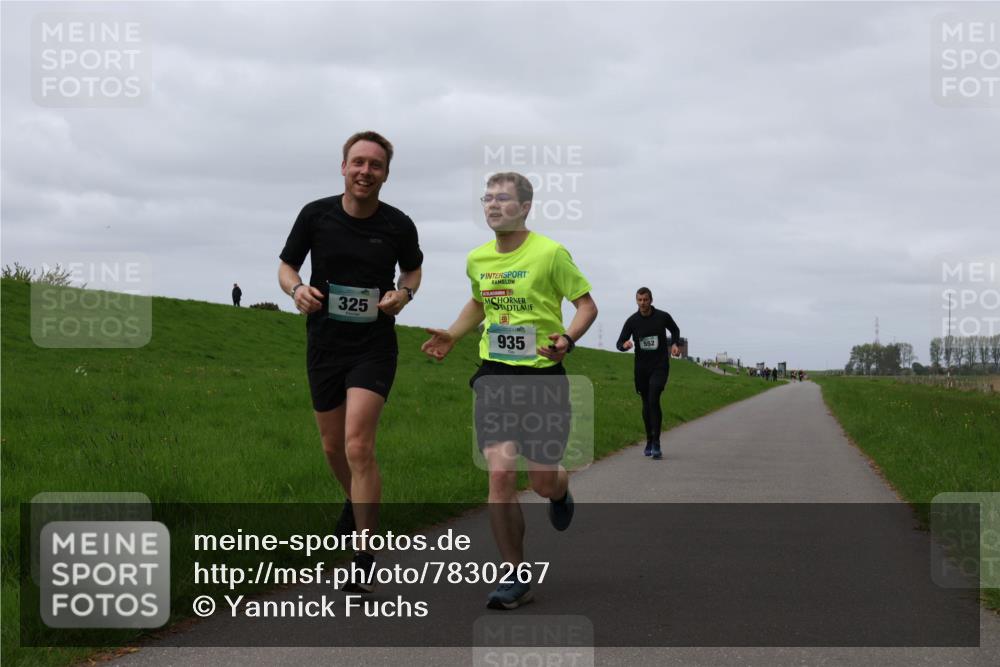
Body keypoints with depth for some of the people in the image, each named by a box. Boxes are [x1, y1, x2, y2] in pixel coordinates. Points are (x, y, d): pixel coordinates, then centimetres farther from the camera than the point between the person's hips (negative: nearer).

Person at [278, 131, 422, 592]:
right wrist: (296, 289, -17)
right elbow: (286, 266, 6)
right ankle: (357, 503, 48)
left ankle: (365, 558, -10)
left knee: (358, 445, -17)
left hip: (374, 346, -3)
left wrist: (404, 294, -8)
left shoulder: (398, 225, -5)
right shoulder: (316, 215, -5)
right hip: (324, 344, 3)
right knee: (333, 447, 14)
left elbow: (413, 269, 14)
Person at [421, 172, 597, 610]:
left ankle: (560, 492, 44)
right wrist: (451, 336, 10)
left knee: (542, 481, 2)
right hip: (494, 376, 3)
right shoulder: (477, 259, 7)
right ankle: (516, 578, 0)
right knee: (500, 475, -11)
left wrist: (567, 338, -22)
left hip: (543, 375, -3)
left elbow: (586, 303, -3)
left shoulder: (550, 253, -9)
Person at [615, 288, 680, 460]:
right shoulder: (632, 321, -3)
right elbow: (619, 344, -3)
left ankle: (656, 444, -18)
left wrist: (675, 344, 0)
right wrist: (625, 345, -26)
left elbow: (675, 330, 18)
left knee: (653, 400, -19)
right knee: (646, 404, 10)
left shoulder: (663, 317, -4)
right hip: (641, 367, 3)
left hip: (660, 366, -3)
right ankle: (649, 442, 25)